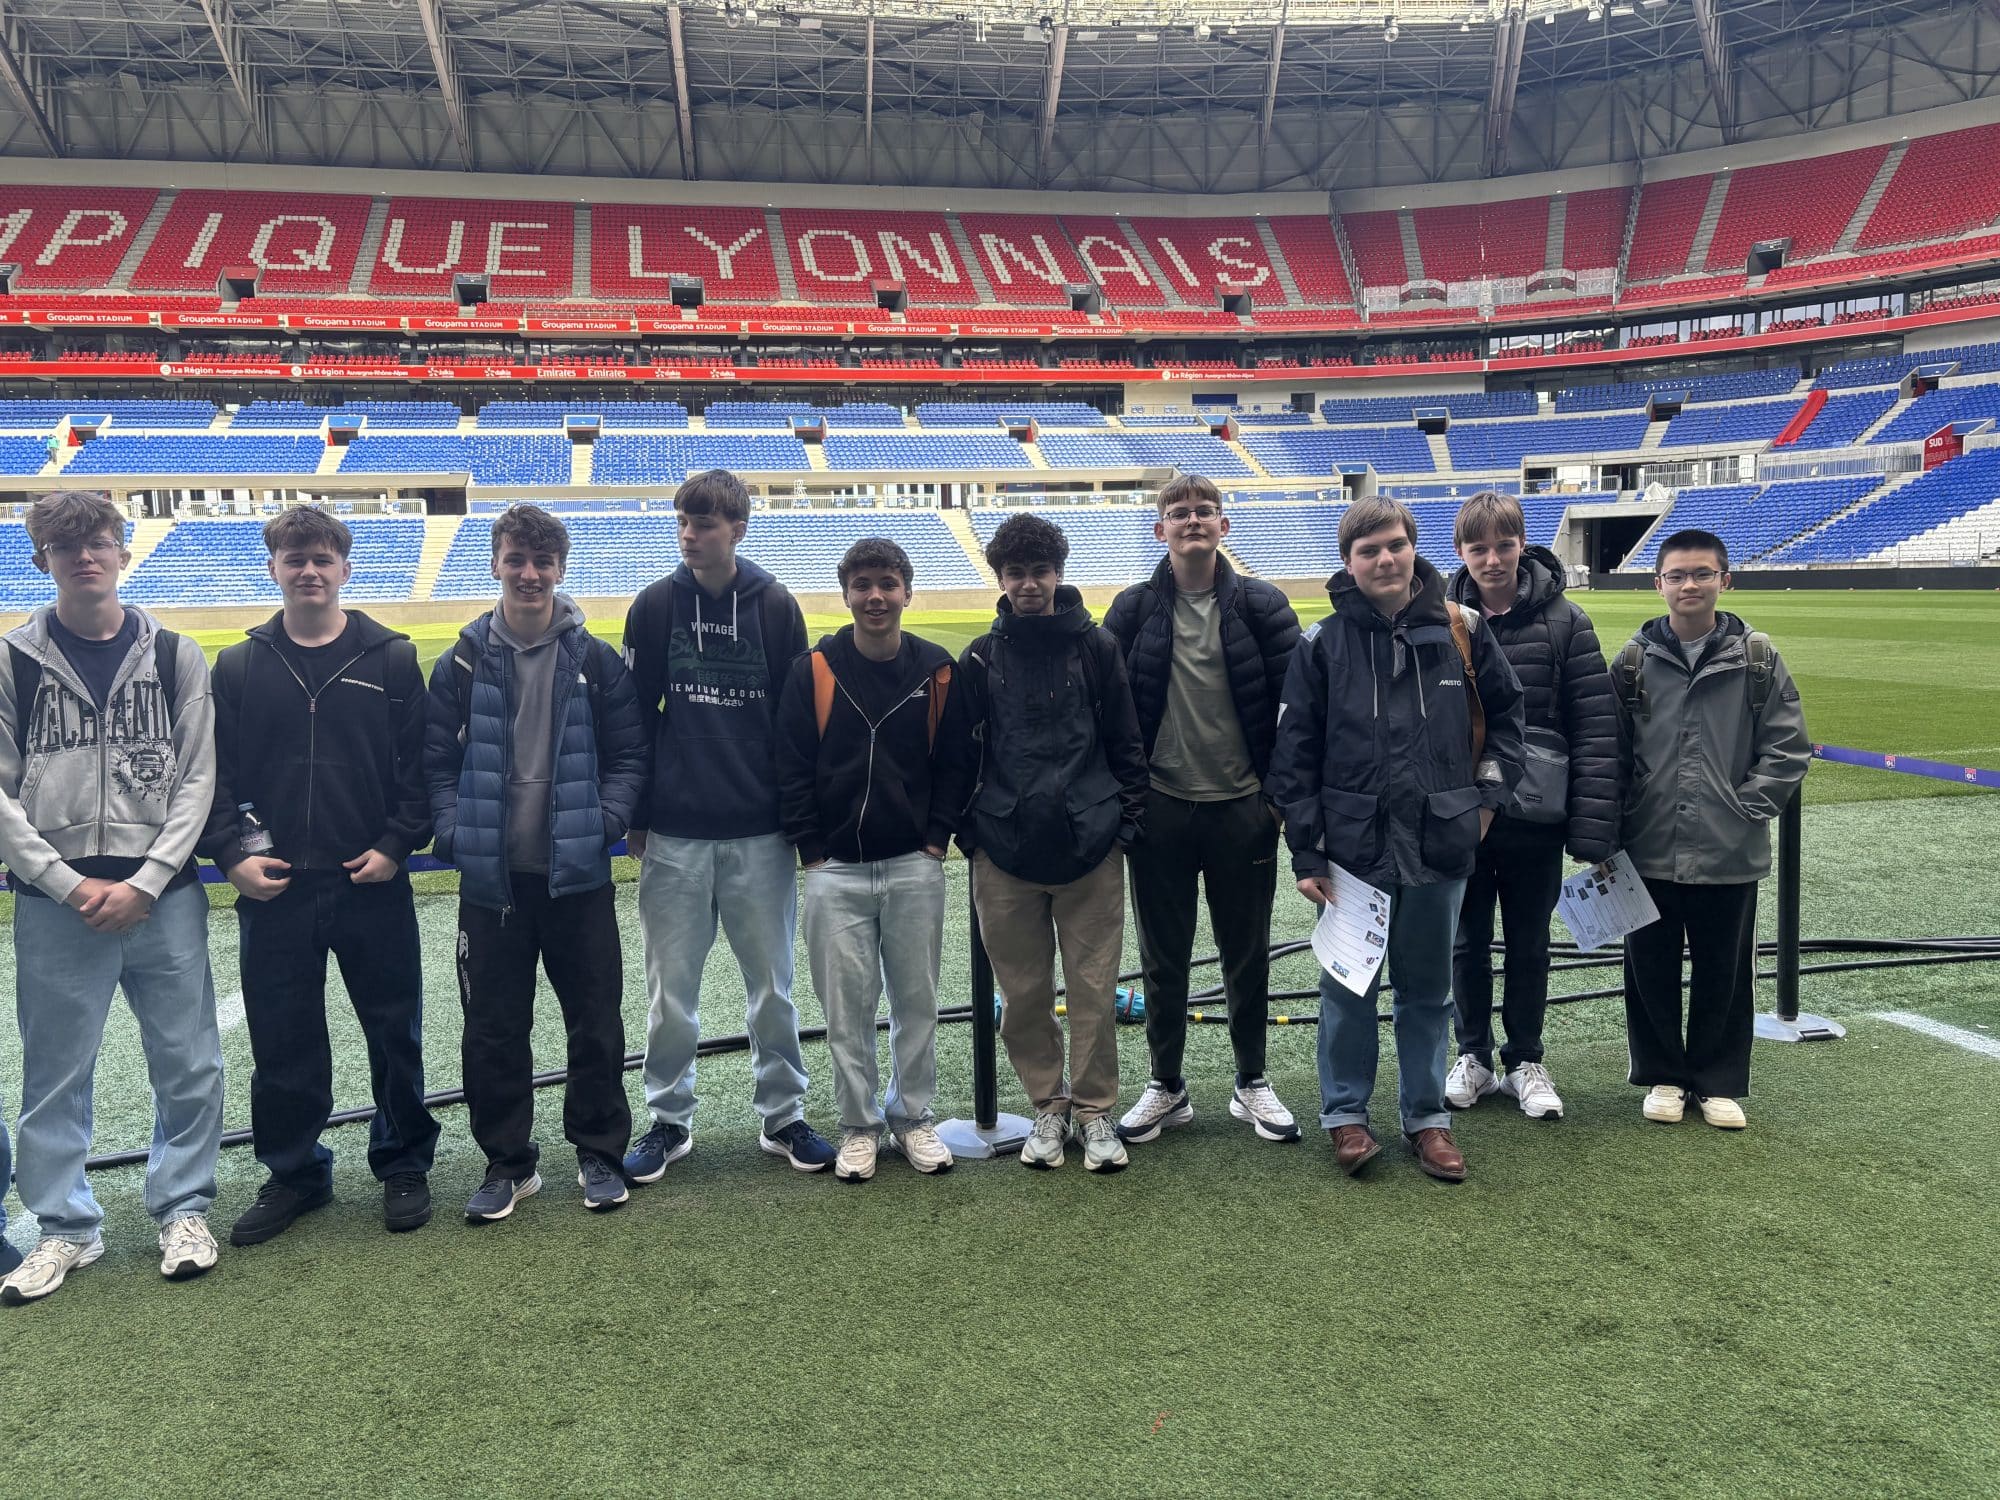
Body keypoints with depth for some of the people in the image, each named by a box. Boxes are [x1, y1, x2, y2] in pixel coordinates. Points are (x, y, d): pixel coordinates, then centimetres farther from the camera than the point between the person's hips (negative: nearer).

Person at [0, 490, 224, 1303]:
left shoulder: (174, 656, 5)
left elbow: (197, 779, 1)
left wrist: (145, 882, -8)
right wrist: (71, 884, -8)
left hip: (164, 895, 0)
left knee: (189, 1064, 5)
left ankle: (184, 1210, 22)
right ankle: (65, 1227, 23)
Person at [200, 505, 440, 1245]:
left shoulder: (391, 658, 1)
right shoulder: (239, 667, 6)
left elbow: (421, 763, 1)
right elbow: (213, 774, 6)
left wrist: (398, 844, -8)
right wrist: (232, 853, -6)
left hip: (373, 883, -1)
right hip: (274, 888, 1)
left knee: (394, 1033, 8)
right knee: (282, 1041, 9)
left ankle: (404, 1164, 24)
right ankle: (294, 1171, 26)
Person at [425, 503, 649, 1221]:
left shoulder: (597, 662, 0)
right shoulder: (462, 664, 2)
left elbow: (628, 756, 3)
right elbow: (438, 763, 4)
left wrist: (604, 823, -10)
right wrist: (454, 833, -8)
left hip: (577, 872, -1)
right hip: (490, 875, 1)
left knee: (596, 1020, 7)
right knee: (494, 1027, 8)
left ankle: (599, 1151, 24)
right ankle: (508, 1161, 24)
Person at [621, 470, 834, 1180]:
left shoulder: (776, 606, 0)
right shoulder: (656, 605, 2)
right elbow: (634, 715, 5)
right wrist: (635, 816, 2)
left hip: (759, 833, 0)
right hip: (674, 834, 1)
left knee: (772, 984, 8)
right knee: (671, 987, 8)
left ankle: (783, 1115, 23)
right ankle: (669, 1120, 22)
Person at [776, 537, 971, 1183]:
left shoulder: (936, 670, 1)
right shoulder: (813, 670, -2)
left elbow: (953, 764, 6)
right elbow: (792, 768, 0)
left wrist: (936, 839, -2)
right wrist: (811, 852, -4)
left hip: (915, 866, 1)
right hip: (834, 870, -1)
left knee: (916, 999, 8)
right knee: (846, 1005, 5)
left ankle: (913, 1120, 23)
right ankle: (858, 1127, 19)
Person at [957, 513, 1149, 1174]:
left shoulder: (1097, 647, 4)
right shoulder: (981, 658, 7)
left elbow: (1127, 743, 6)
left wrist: (1127, 821, 0)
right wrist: (968, 829, 5)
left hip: (1089, 848, -1)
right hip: (1005, 853, 2)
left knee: (1094, 989, 3)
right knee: (1023, 993, 8)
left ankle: (1095, 1111, 17)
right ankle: (1048, 1104, 23)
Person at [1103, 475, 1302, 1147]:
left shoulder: (1262, 605, -1)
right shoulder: (1133, 609, 1)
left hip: (1242, 807, 0)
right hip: (1160, 810, 0)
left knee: (1247, 954, 11)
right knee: (1163, 958, 10)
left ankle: (1252, 1084, 27)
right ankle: (1166, 1087, 25)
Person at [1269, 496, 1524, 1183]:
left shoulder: (1459, 630, 2)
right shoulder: (1322, 644, -3)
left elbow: (1506, 711, 16)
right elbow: (1294, 754, -3)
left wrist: (1488, 791, 8)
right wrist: (1306, 854, -5)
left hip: (1440, 845, 2)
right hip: (1354, 847, -1)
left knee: (1428, 989, 13)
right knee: (1348, 986, 8)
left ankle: (1426, 1115, 27)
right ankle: (1345, 1114, 23)